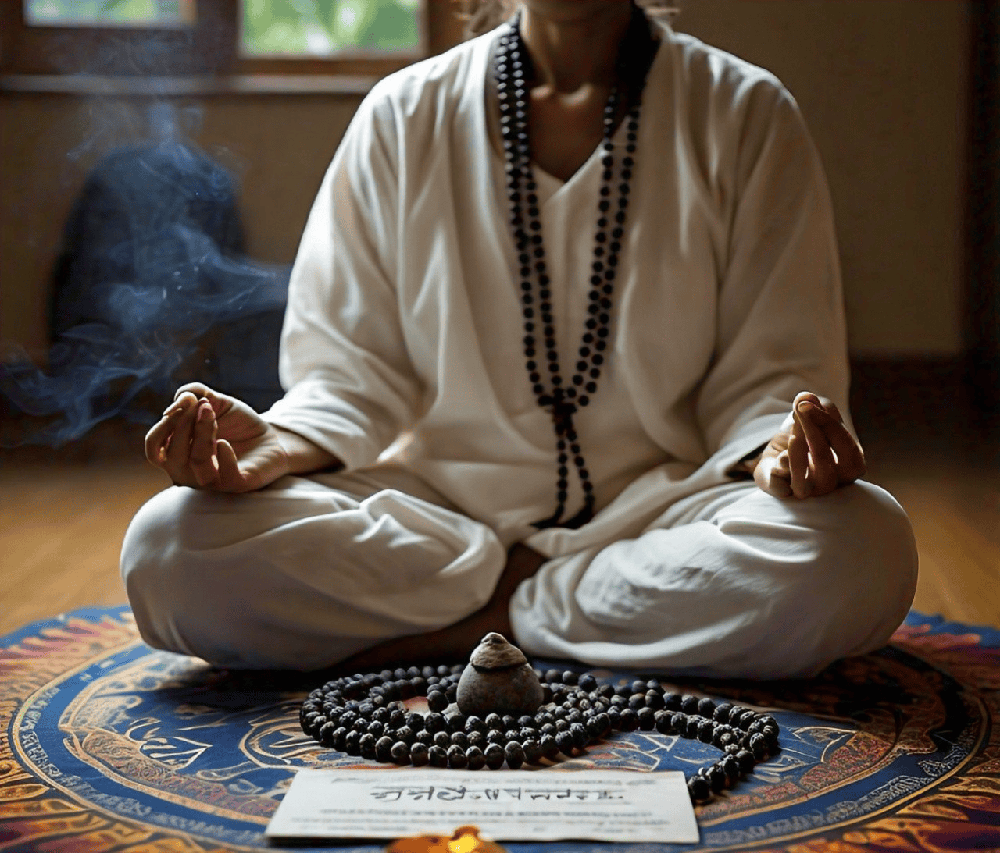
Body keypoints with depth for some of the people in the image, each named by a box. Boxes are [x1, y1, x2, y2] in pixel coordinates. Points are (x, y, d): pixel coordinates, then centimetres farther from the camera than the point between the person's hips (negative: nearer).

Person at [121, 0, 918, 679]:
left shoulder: (747, 116, 5)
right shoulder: (404, 116, 7)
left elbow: (768, 374, 2)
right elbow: (350, 368, 6)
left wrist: (777, 452, -22)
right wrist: (275, 444, -16)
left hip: (657, 501, 0)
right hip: (441, 501, 1)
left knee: (858, 550, -33)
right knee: (172, 549, -25)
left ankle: (459, 626, -16)